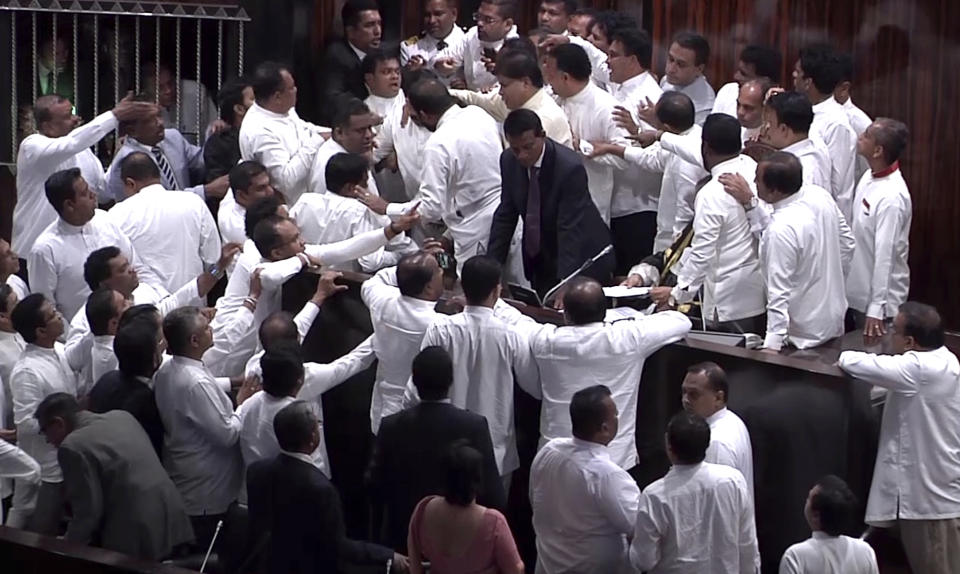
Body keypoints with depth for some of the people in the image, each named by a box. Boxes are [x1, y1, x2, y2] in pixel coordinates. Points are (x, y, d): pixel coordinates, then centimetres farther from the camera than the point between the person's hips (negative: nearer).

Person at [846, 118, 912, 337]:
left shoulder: (892, 197, -27)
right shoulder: (869, 178, 1)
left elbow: (885, 255, -27)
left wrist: (876, 308, -26)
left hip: (880, 297, -8)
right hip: (858, 293, 8)